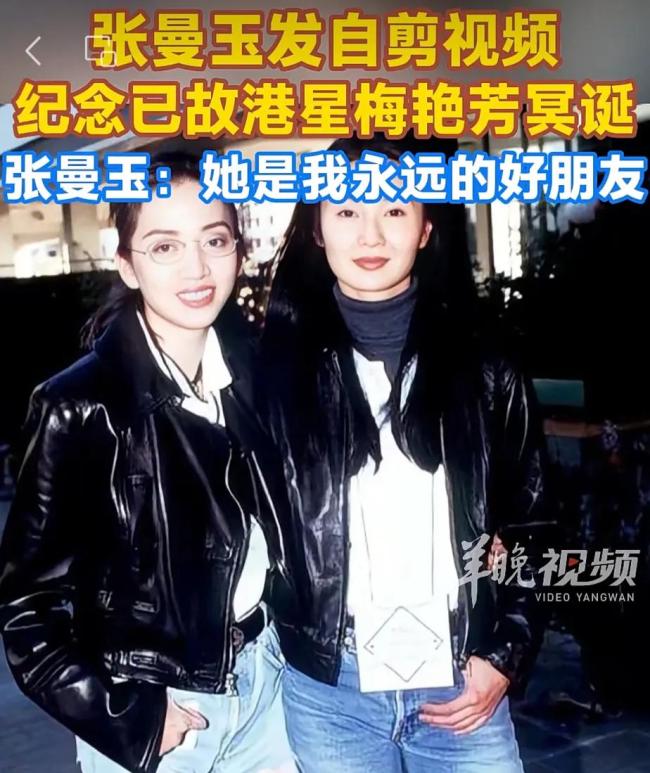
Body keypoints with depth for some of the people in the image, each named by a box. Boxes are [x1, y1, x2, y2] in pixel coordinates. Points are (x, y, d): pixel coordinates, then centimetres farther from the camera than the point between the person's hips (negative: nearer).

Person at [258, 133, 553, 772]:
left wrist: (505, 655, 0)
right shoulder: (276, 368, -4)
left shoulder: (485, 374, -1)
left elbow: (528, 525, 6)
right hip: (327, 690, 0)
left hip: (463, 683, 1)